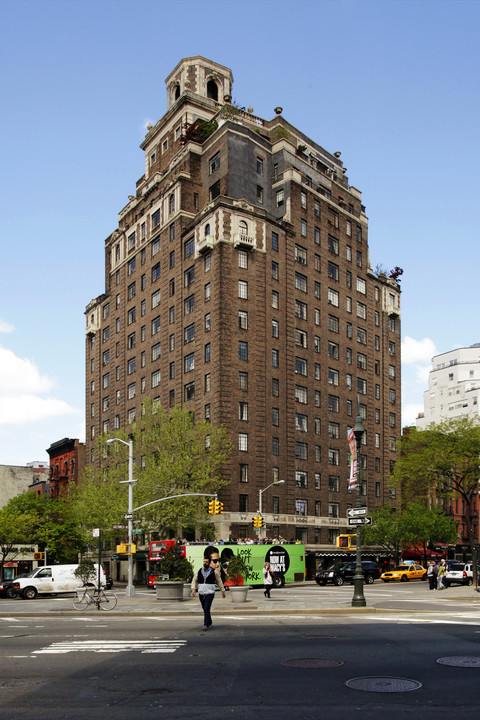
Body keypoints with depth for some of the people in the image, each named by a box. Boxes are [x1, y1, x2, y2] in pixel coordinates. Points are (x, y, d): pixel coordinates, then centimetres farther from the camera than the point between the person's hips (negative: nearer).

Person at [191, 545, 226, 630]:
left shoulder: (214, 572, -2)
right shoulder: (199, 571, 5)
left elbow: (219, 581, 8)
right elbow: (194, 580, 11)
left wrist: (223, 590, 11)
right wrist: (193, 589, -4)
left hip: (210, 593, -4)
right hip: (201, 594, 4)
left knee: (206, 609, -16)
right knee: (204, 609, 15)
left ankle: (206, 625, -17)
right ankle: (209, 622, 35)